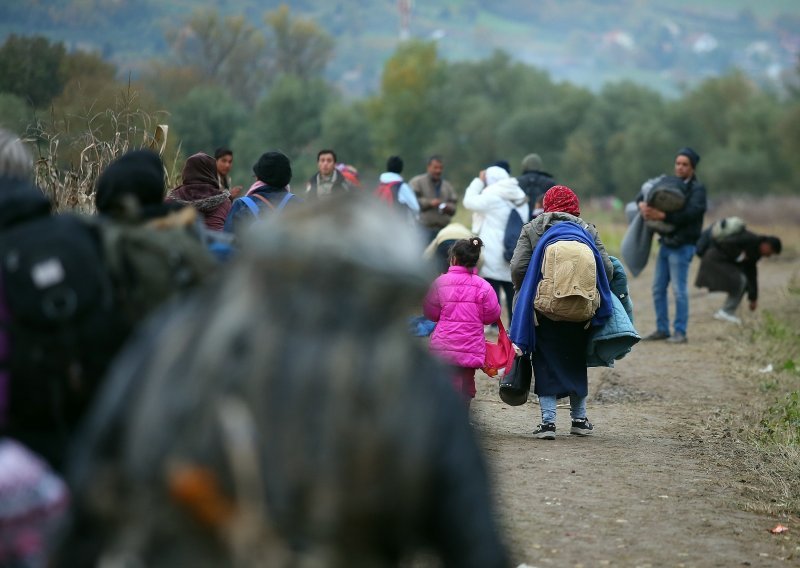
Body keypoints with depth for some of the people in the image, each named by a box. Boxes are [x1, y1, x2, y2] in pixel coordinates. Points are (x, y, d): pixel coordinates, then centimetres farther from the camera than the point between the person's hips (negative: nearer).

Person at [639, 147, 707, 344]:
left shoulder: (697, 189, -7)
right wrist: (642, 204, -9)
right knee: (658, 288, 8)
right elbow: (644, 194, 16)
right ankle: (662, 329, 16)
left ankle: (680, 332, -1)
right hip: (666, 243, 7)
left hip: (682, 246, -7)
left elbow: (691, 213, -23)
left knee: (679, 290, -7)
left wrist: (662, 216, -29)